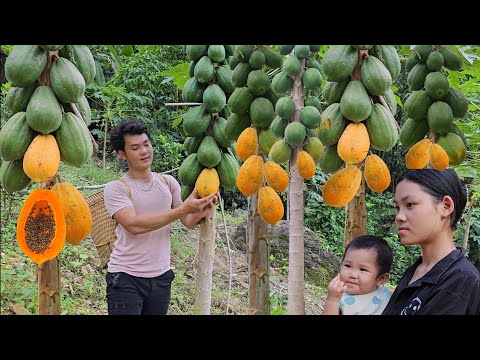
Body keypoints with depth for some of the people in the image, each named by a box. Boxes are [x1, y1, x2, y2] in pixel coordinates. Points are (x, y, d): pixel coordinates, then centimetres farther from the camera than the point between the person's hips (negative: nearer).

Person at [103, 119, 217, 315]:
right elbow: (134, 225, -23)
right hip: (126, 278, -4)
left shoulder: (168, 182, 5)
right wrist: (182, 209, -27)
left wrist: (200, 213, -22)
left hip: (161, 276, 4)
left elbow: (188, 222, 2)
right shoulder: (115, 188, -8)